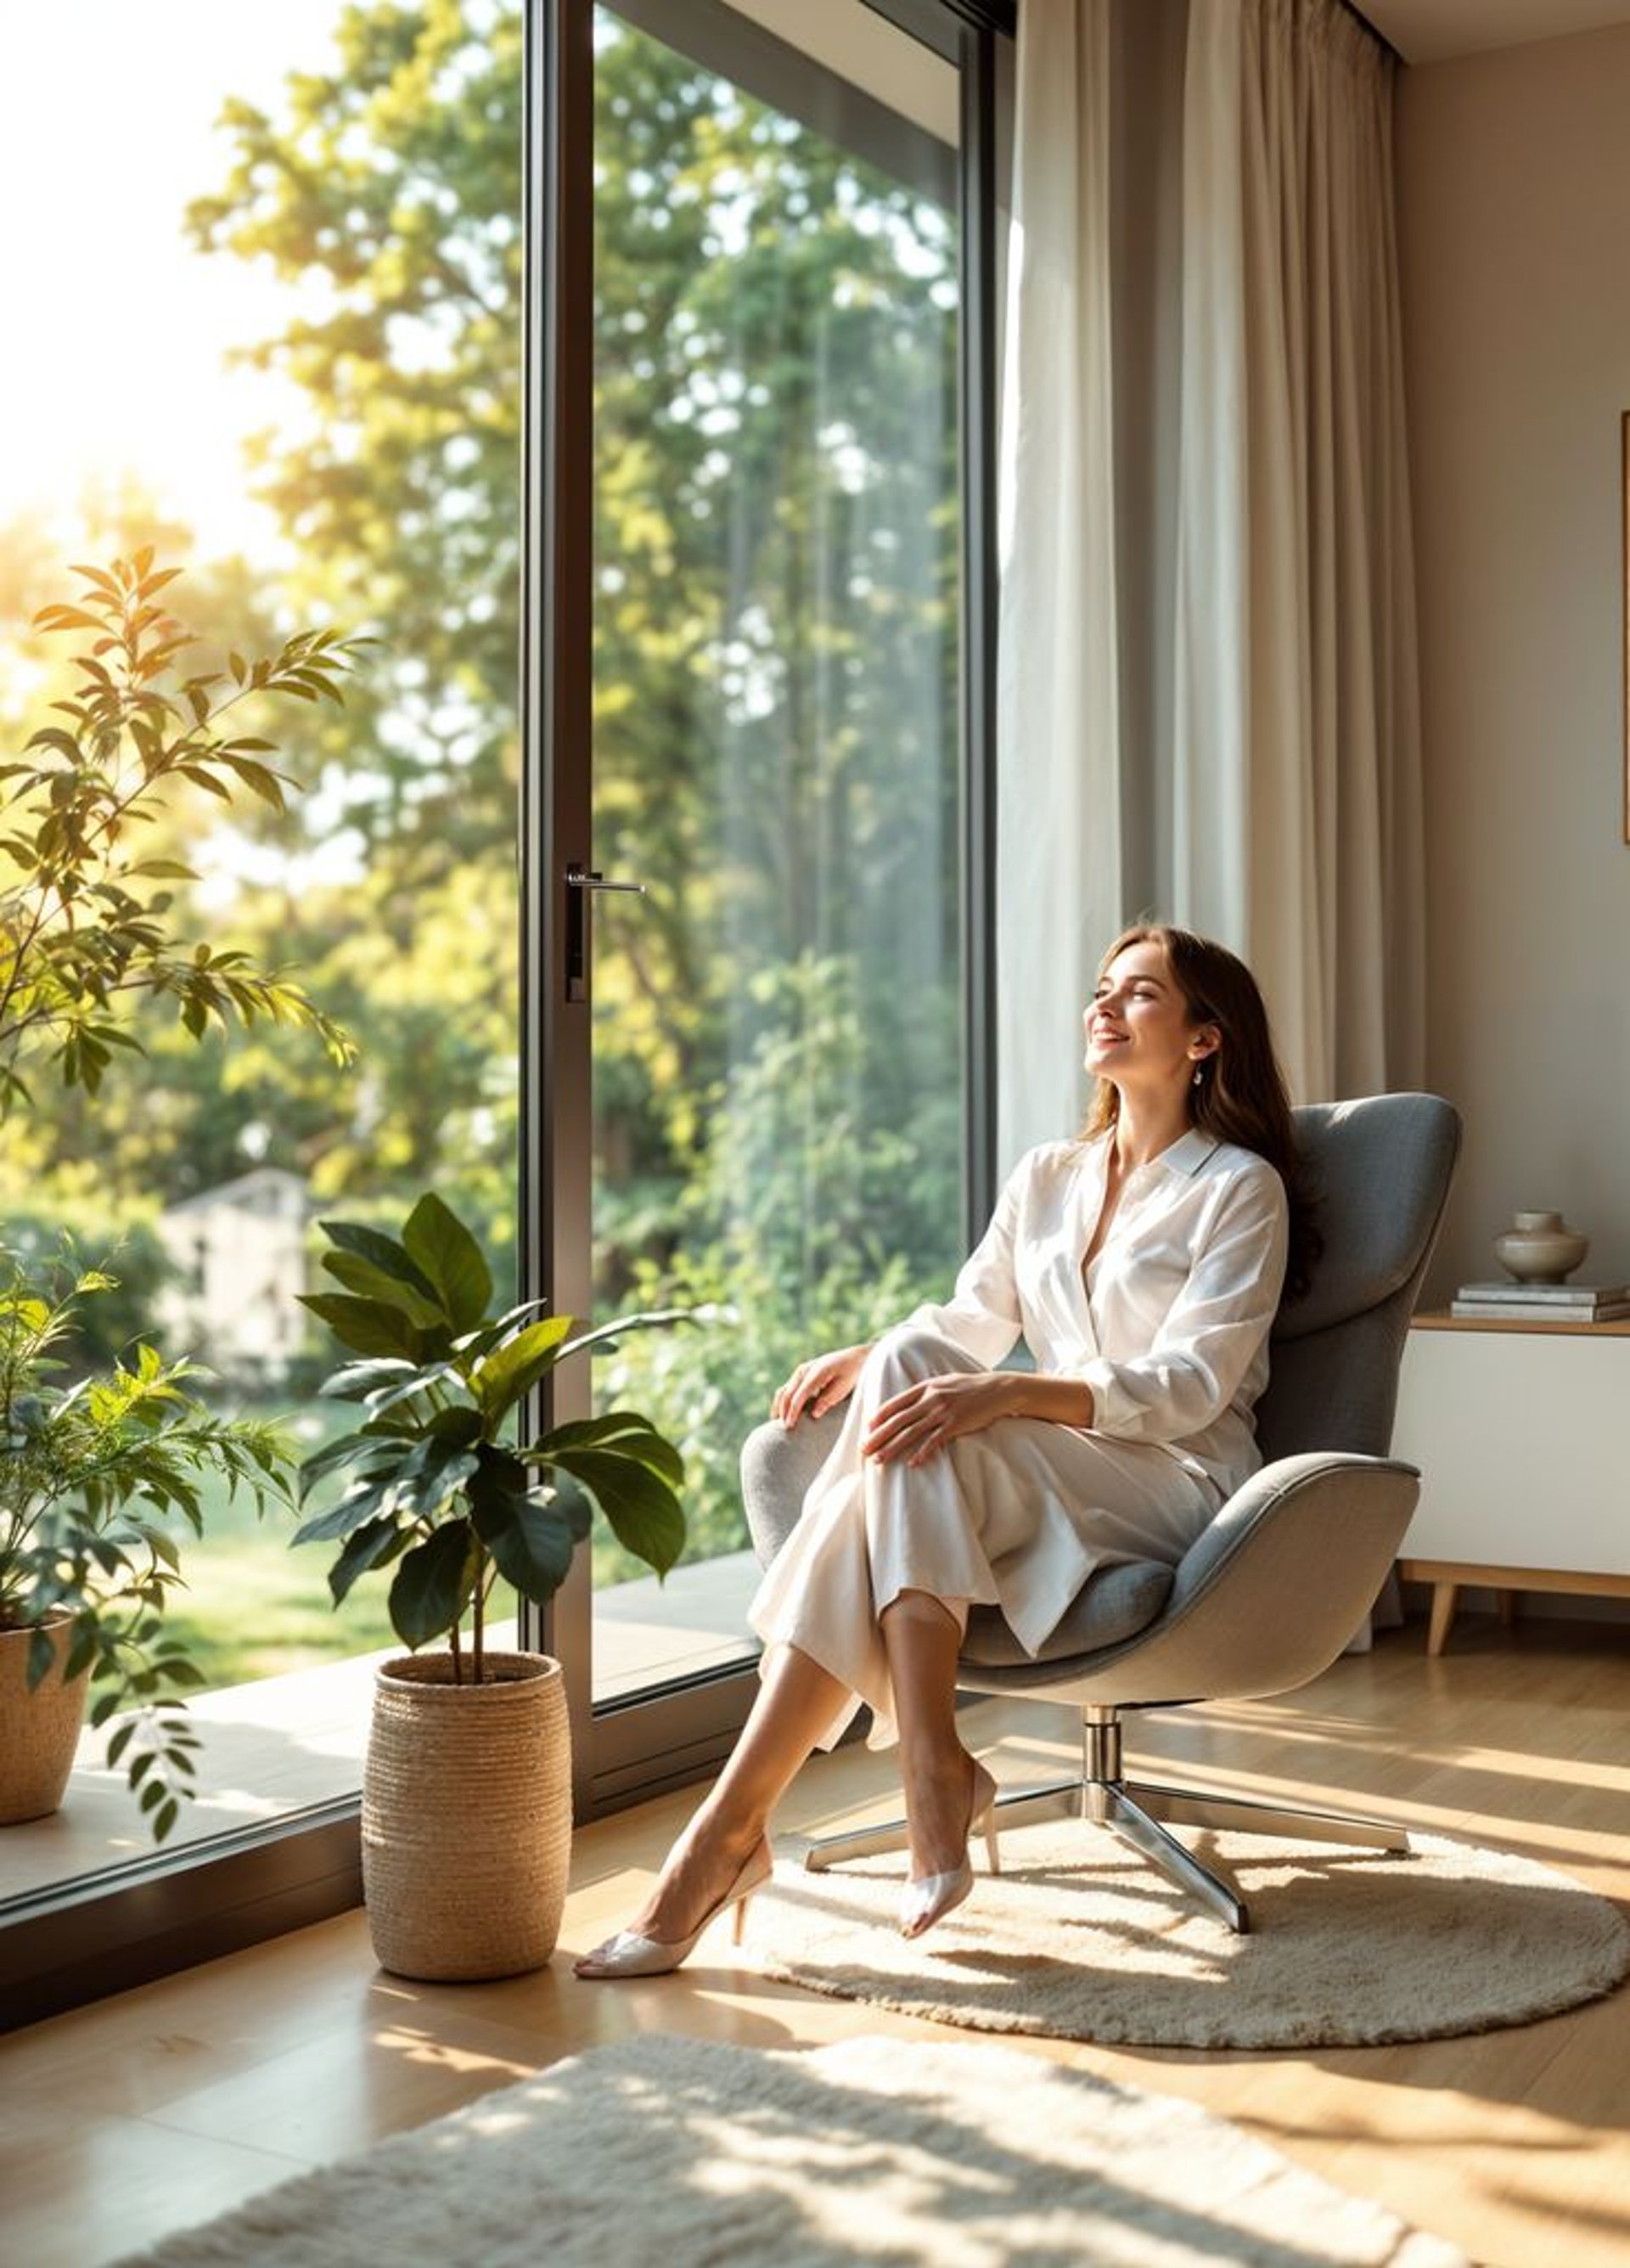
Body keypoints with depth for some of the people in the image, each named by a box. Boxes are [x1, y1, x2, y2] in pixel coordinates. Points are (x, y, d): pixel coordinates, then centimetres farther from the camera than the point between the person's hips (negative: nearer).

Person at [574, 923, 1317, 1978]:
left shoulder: (1243, 1188, 0)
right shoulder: (1047, 1177, 20)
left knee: (922, 1436, -32)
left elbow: (1188, 1386, -12)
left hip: (1181, 1483, -5)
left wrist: (1003, 1395, -27)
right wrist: (864, 1356, -2)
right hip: (1053, 1481, 5)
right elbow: (969, 1320, 22)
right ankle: (934, 1776, -34)